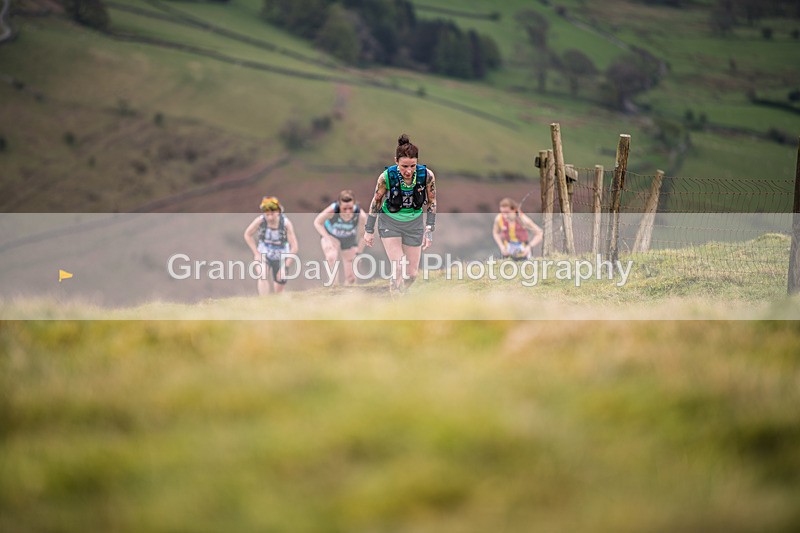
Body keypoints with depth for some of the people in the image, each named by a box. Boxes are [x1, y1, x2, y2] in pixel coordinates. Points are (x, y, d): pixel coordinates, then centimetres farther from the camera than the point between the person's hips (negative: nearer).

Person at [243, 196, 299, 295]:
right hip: (263, 254, -1)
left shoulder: (286, 223, -24)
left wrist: (285, 267, -20)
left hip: (280, 257, 1)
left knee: (279, 290, 7)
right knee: (263, 276, -30)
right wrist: (256, 253, -9)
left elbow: (294, 247, -19)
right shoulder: (260, 220, -23)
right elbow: (247, 235, -5)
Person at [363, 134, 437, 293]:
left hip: (414, 223, 2)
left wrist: (429, 230, -6)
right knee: (398, 268, -18)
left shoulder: (427, 175, -22)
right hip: (390, 222, -2)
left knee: (411, 274, 5)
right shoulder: (386, 177, -25)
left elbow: (432, 202, -4)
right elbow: (376, 201, -7)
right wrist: (369, 230, 0)